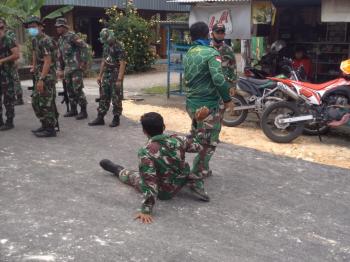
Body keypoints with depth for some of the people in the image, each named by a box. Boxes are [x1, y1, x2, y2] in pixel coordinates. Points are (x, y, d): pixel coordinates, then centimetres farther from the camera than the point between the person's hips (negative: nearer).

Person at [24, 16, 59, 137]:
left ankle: (50, 129, 2)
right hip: (39, 75, 10)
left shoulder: (45, 41, -16)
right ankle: (45, 125, 25)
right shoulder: (35, 40, 12)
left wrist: (41, 79, -25)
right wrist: (34, 67, 21)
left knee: (45, 103, -6)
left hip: (47, 76, -10)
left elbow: (47, 62, -22)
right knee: (36, 101, 14)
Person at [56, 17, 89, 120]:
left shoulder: (72, 36, -10)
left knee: (77, 89, -8)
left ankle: (83, 111, -1)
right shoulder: (60, 39, 15)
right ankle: (73, 110, 23)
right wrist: (60, 69, 19)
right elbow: (60, 56, 21)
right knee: (70, 90, 12)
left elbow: (84, 47, -17)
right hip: (67, 68, 9)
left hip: (76, 67, -8)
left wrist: (84, 62, -18)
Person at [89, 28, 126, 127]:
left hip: (115, 75, -8)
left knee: (116, 98, -1)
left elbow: (122, 64, -19)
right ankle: (100, 118, 15)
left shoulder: (118, 47, -14)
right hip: (106, 74, 8)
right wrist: (100, 75, 17)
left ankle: (116, 119, 10)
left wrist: (119, 79, -23)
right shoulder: (106, 46, 11)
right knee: (103, 97, 9)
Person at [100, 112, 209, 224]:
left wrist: (146, 210, -29)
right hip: (183, 182, 3)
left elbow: (149, 182, -33)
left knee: (131, 176, 21)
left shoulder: (145, 152, -30)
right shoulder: (178, 140, -17)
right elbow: (197, 147, 2)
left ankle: (117, 170, 51)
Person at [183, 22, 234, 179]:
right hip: (208, 104, -7)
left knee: (196, 137, 22)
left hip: (191, 102, 7)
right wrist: (227, 99, -16)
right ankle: (200, 171, 14)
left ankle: (196, 168, 29)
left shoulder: (188, 54, 9)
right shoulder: (211, 53, -15)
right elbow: (218, 79, -26)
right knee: (209, 141, 7)